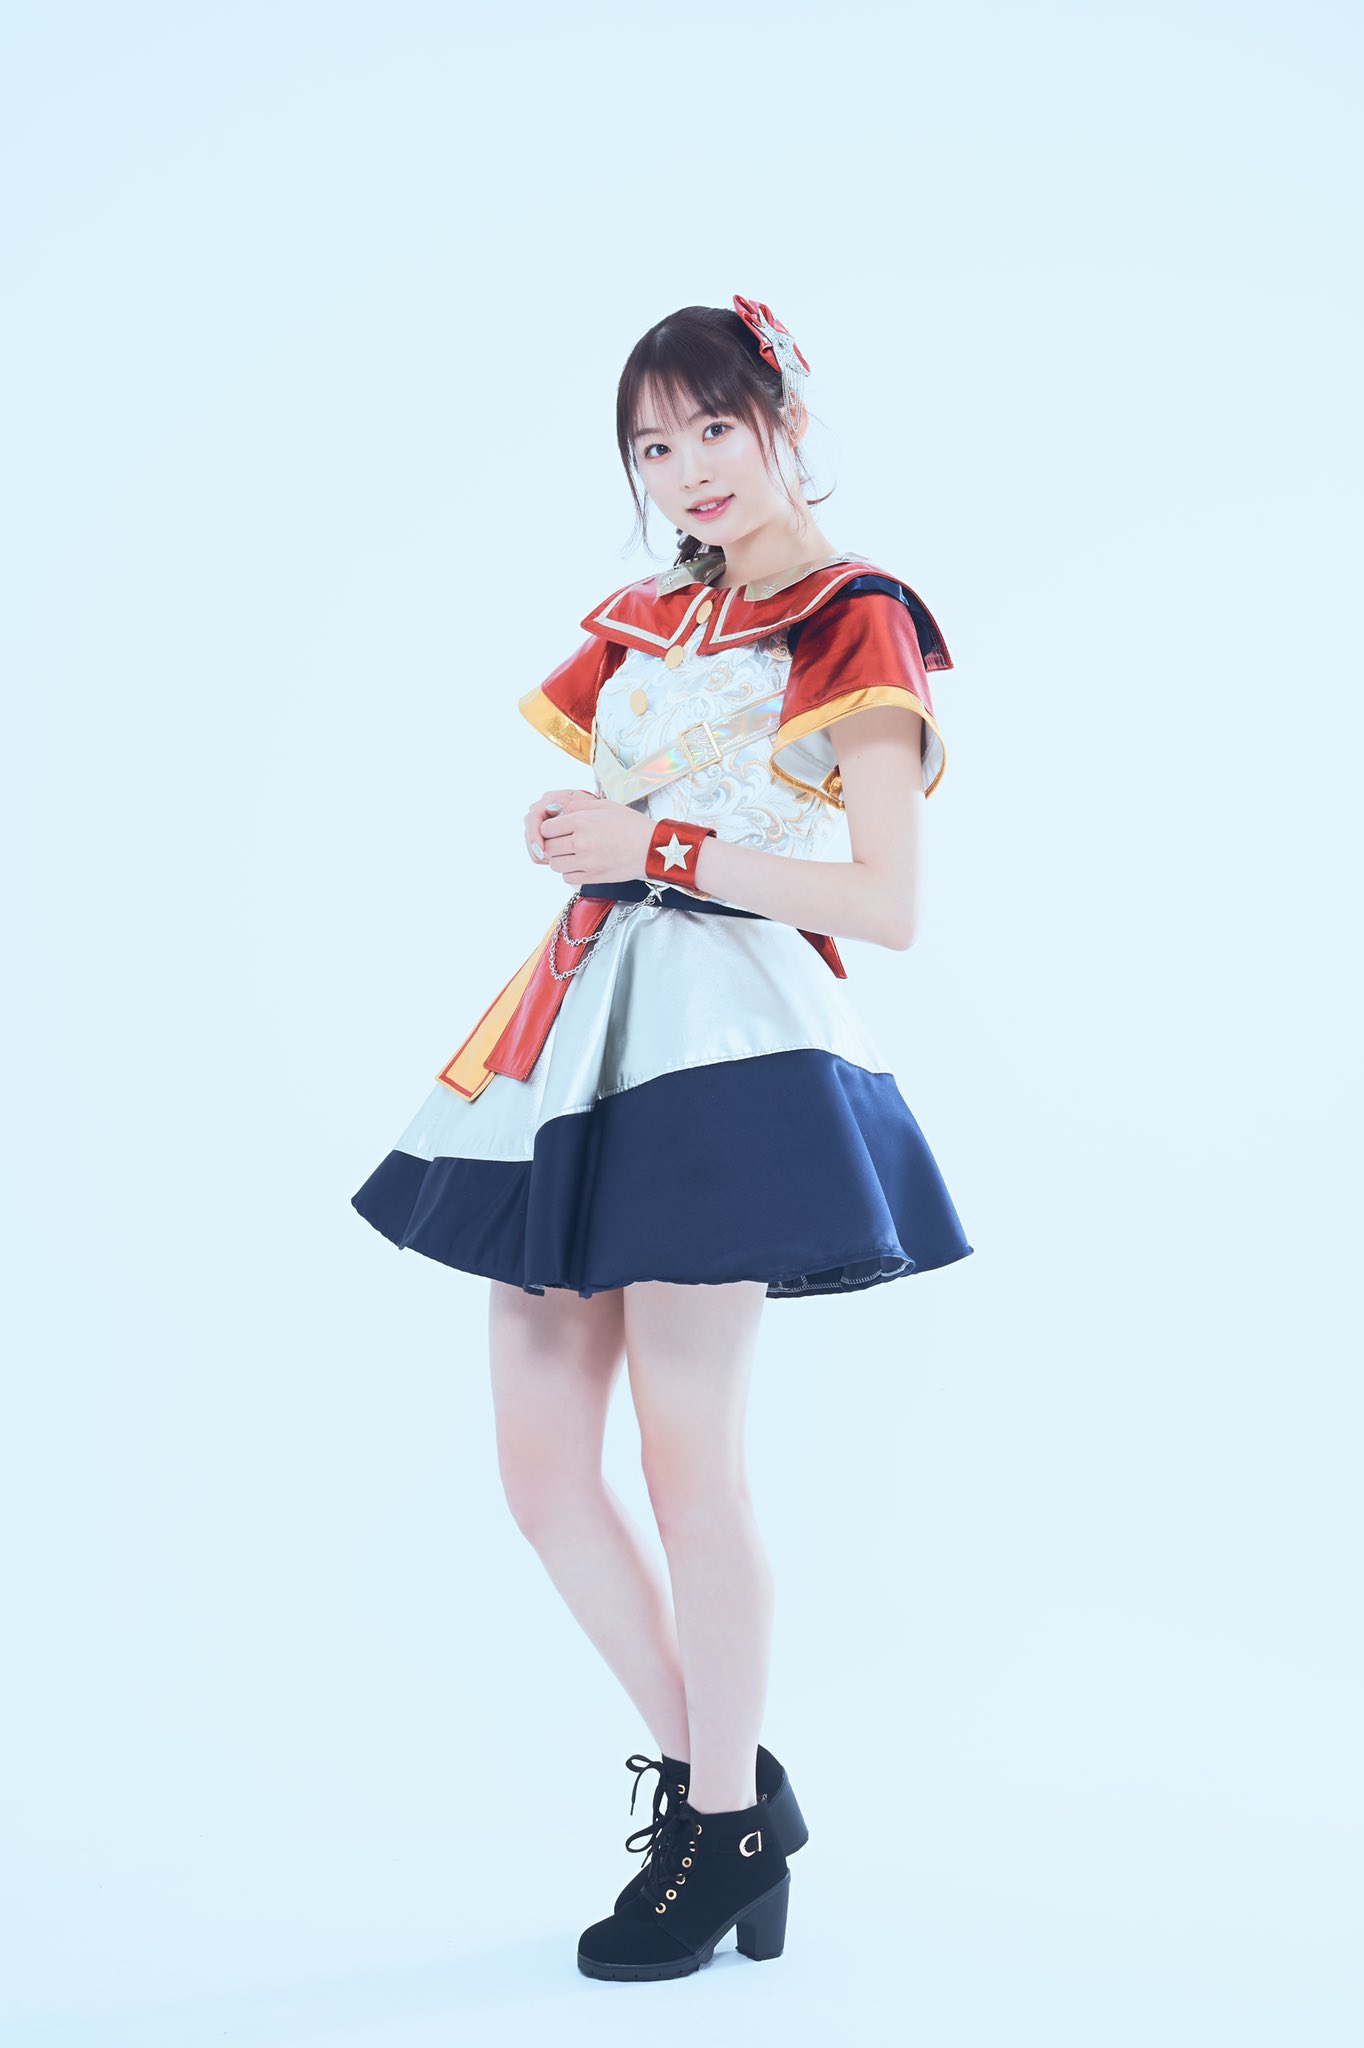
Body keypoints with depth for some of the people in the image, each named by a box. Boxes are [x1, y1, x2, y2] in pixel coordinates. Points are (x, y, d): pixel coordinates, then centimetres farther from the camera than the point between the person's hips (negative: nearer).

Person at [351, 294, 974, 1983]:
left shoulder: (861, 626, 0)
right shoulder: (640, 626, 20)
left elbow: (888, 905, -8)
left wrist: (661, 846, -12)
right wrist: (565, 834, 4)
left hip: (733, 1042, -7)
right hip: (586, 1022, 7)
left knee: (687, 1452, -4)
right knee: (539, 1462, 5)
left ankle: (725, 1833, 15)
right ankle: (717, 1773, 23)